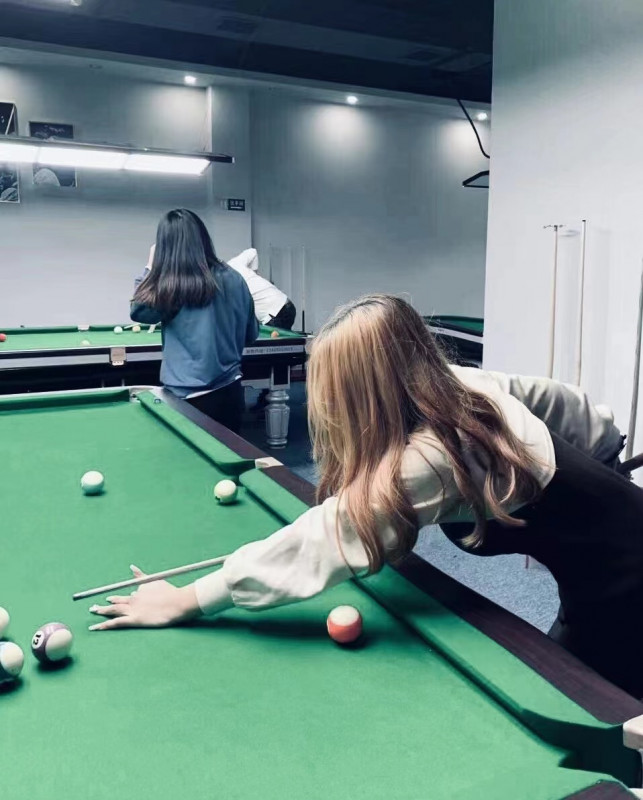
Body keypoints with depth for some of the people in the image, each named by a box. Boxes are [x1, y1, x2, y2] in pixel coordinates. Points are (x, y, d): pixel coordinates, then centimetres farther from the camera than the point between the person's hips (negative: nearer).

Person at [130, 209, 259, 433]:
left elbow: (138, 311, 5)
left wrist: (150, 269, 5)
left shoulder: (166, 286, -13)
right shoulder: (233, 279, 0)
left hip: (188, 397, -4)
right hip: (230, 391, 5)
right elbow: (251, 334, 9)